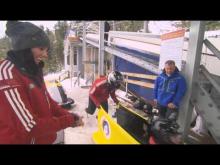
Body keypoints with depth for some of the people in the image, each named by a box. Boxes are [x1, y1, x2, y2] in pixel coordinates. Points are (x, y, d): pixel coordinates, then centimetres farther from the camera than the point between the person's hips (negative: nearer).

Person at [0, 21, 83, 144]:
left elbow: (47, 101, 7)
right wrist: (69, 120, -18)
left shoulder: (31, 70, 3)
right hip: (21, 140, -8)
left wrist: (69, 116, -7)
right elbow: (30, 127, -26)